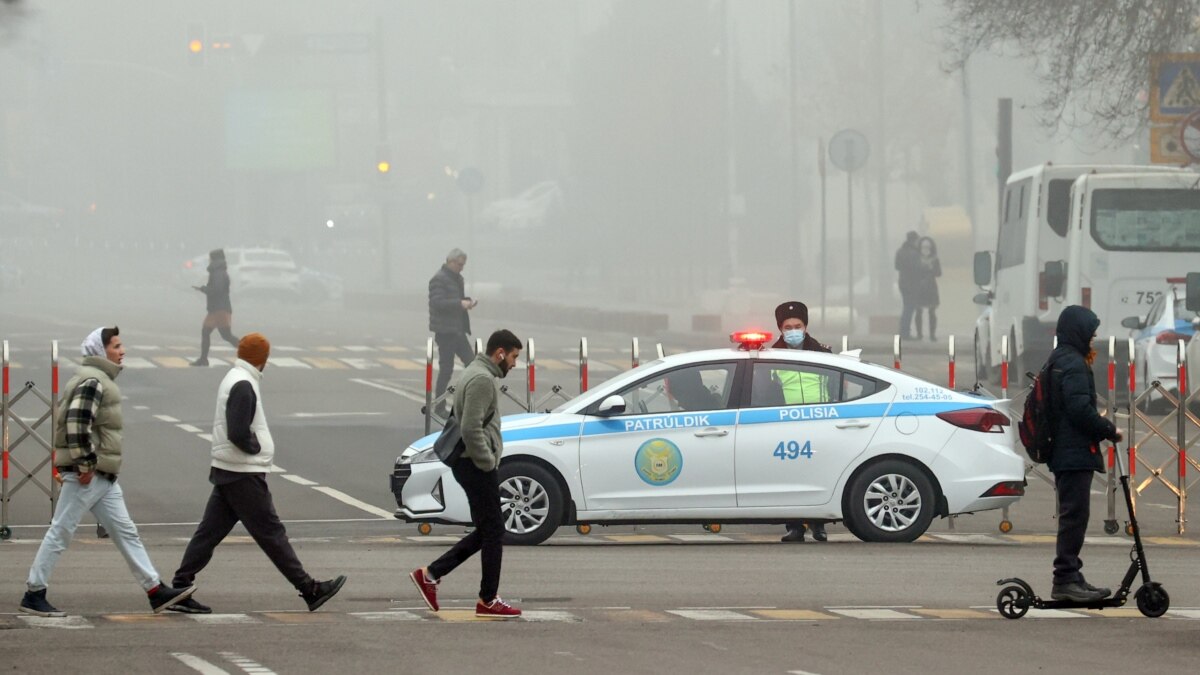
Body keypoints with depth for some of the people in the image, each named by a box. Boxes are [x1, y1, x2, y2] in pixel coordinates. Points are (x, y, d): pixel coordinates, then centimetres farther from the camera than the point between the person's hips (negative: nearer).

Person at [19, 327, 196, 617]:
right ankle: (33, 595, 2)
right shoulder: (92, 382, -15)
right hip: (87, 476, -11)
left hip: (103, 477, 11)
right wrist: (85, 464, -22)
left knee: (125, 532, 8)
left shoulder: (101, 380, 17)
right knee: (60, 533, -3)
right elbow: (76, 423, -26)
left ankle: (156, 591, 8)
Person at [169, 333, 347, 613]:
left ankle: (179, 590, 6)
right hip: (244, 474, -10)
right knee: (271, 532, -4)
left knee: (210, 532, 8)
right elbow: (238, 433, -25)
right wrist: (258, 448, -9)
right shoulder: (243, 386, -17)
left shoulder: (234, 380, 14)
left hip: (226, 472, 10)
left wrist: (258, 447, 4)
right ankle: (310, 590, 0)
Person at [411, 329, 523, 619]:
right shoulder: (482, 379, -17)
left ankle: (430, 574, 11)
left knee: (486, 532, 13)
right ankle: (488, 601, 3)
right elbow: (471, 429, -25)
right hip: (477, 466, -11)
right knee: (492, 532, -3)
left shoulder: (476, 373, 17)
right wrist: (488, 462, -17)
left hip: (473, 464, 11)